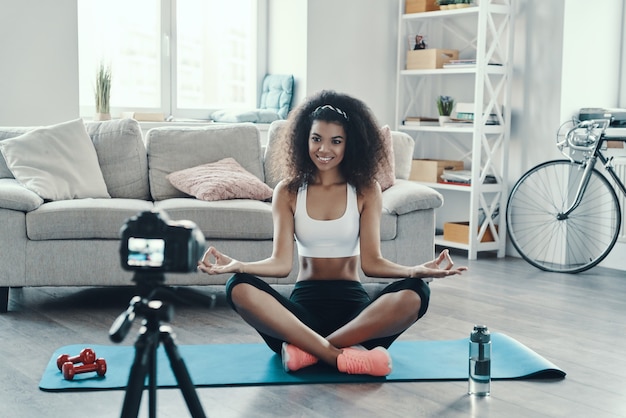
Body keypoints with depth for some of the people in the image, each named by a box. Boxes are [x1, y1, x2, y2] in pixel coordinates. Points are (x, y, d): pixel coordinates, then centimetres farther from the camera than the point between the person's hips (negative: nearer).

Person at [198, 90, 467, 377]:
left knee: (414, 294, -30)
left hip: (352, 303, 0)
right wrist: (236, 265, -23)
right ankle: (342, 357, -36)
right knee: (239, 288, -29)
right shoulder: (288, 192, 6)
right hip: (304, 303, 0)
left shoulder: (366, 191, 5)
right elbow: (281, 263, -3)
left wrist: (417, 270, -23)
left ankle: (307, 349, -30)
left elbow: (371, 262, -4)